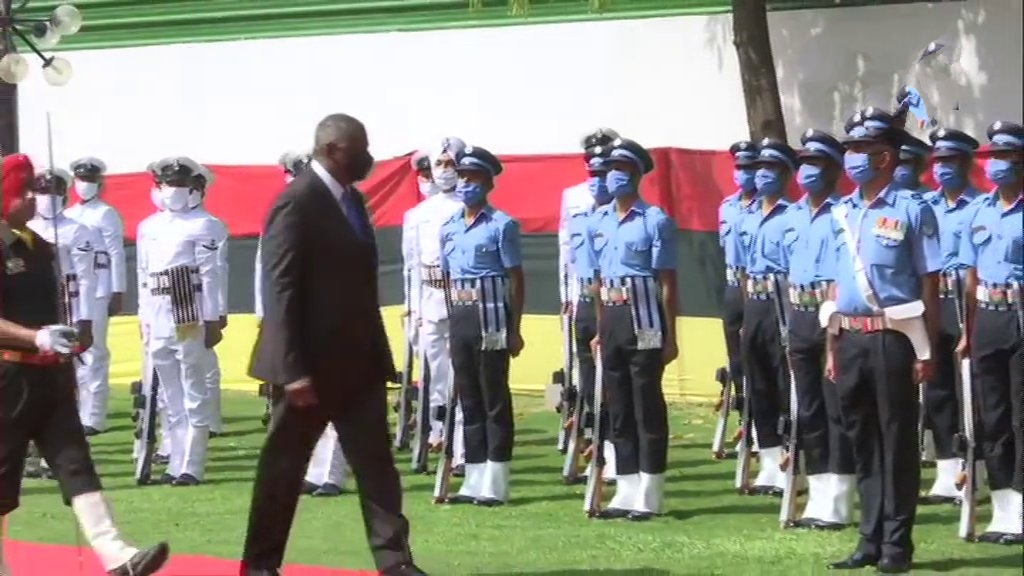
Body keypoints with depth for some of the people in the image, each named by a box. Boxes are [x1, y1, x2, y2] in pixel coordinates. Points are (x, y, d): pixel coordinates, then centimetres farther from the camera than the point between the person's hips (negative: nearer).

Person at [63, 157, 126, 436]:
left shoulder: (107, 215, -2)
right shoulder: (66, 216, 16)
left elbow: (117, 255, -6)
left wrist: (118, 293, -11)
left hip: (98, 292, -6)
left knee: (94, 353, -8)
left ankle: (93, 417, -8)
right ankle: (76, 412, 13)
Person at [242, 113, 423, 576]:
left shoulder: (352, 200, 12)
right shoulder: (296, 203, -15)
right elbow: (280, 290, -19)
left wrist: (378, 353, 15)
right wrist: (293, 371, -22)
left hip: (357, 360, 8)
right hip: (312, 364, -8)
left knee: (376, 463, 1)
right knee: (283, 466, 4)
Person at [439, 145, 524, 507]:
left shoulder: (501, 225, -6)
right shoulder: (448, 228, 12)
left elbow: (516, 280, -7)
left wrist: (515, 330, -11)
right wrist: (453, 322, 12)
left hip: (491, 317, -7)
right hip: (459, 319, 7)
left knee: (495, 400, -3)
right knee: (468, 399, 10)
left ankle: (496, 483, -1)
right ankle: (474, 480, 15)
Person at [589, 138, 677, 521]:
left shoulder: (655, 221, -7)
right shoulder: (599, 222, 11)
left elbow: (667, 283, -9)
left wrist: (670, 336, -11)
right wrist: (600, 329, 15)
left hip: (644, 320, -7)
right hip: (611, 320, 7)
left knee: (647, 407, -2)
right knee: (618, 409, 10)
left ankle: (649, 496, 3)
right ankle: (627, 492, 17)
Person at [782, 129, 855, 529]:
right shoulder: (792, 216, 13)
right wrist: (791, 328, 16)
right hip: (800, 319, 7)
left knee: (837, 410, -3)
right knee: (808, 410, 10)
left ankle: (836, 505, 0)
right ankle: (817, 499, 16)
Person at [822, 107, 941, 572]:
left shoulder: (913, 211, -5)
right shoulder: (841, 214, 13)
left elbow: (929, 285, -6)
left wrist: (927, 350, -10)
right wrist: (832, 345, 14)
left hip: (892, 337, -6)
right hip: (849, 337, 6)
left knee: (897, 441, 0)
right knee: (862, 440, 10)